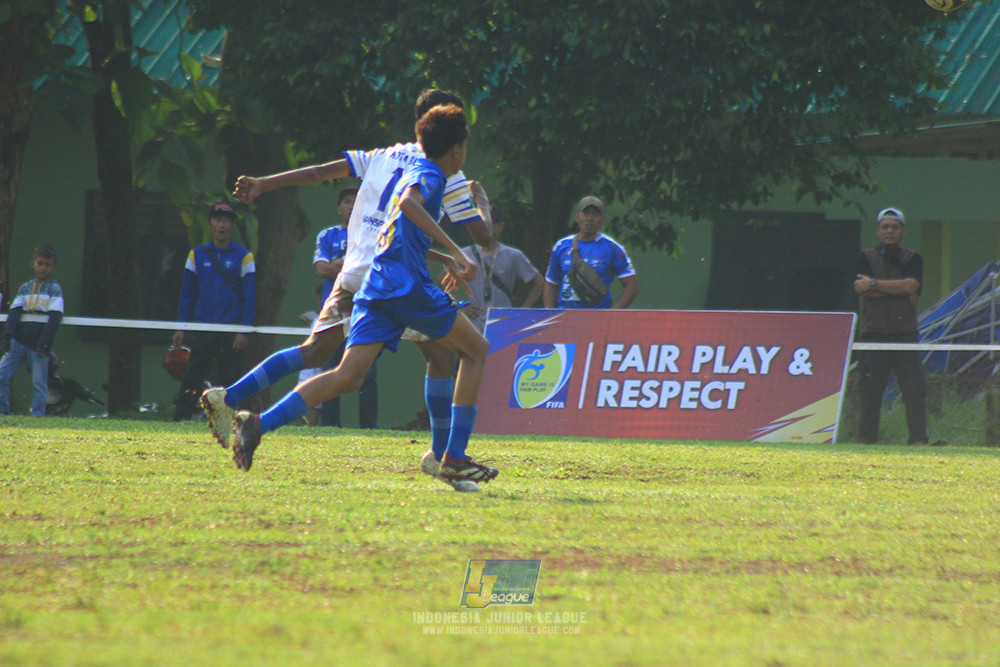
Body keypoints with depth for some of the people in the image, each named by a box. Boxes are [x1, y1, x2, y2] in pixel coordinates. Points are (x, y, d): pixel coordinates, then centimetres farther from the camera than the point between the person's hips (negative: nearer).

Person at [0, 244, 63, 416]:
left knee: (39, 382, -2)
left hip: (38, 344, -4)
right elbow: (14, 314, 6)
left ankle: (38, 414, 2)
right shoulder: (25, 289, 13)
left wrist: (44, 344, -15)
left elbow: (55, 318, -7)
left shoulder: (54, 289, 1)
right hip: (19, 342, 4)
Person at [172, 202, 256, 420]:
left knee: (230, 378, -3)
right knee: (191, 378, -4)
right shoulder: (197, 255, 10)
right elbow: (187, 294, 13)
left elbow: (250, 297, 1)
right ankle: (180, 419, -5)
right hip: (202, 327, 2)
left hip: (231, 331, -2)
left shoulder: (244, 257, 3)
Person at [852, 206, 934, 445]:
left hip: (905, 334, 0)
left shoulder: (913, 259, 12)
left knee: (915, 387, -9)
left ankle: (919, 439, -9)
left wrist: (873, 284, -8)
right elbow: (863, 290, -6)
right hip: (874, 334, 0)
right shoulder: (866, 258, 11)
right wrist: (901, 290, -8)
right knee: (870, 390, -2)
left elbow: (911, 285, -7)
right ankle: (866, 440, 3)